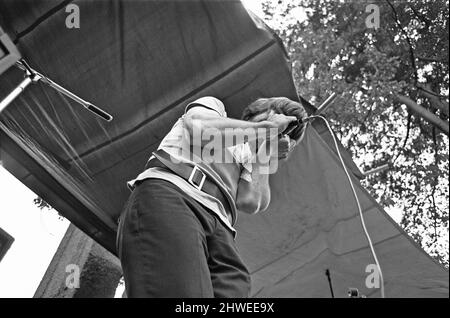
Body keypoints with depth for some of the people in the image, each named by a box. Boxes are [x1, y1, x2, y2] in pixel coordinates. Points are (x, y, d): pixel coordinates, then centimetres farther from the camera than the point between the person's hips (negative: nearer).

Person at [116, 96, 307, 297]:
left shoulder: (248, 161, 36)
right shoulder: (214, 105, 25)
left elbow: (250, 203, 14)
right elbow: (202, 130, -2)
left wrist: (265, 154, 23)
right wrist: (266, 127, 10)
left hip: (218, 227, 6)